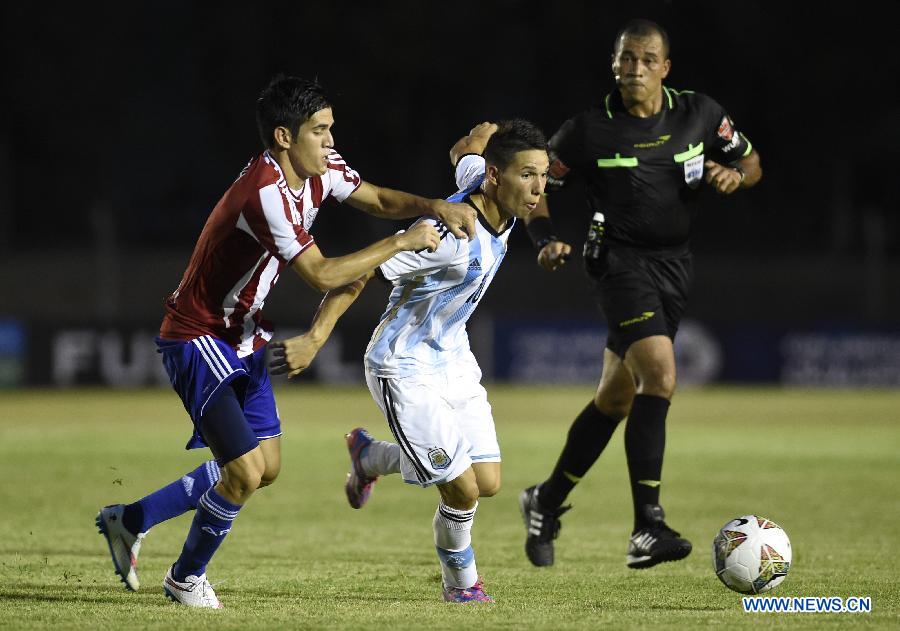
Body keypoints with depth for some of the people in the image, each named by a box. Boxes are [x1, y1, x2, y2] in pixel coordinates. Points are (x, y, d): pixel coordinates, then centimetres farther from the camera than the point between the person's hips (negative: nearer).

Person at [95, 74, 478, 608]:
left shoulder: (320, 168, -3)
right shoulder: (266, 193, -30)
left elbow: (379, 200, 8)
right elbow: (323, 275, -31)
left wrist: (434, 207, -12)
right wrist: (401, 243, -27)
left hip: (243, 336, 10)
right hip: (198, 338, -10)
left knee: (268, 467, 11)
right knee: (244, 473, -13)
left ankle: (131, 520, 24)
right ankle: (187, 577, 14)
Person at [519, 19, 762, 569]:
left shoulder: (700, 115, 2)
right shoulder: (588, 131, -6)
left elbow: (751, 161, 14)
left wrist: (735, 176, -9)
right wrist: (547, 240, -11)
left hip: (674, 266, 5)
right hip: (620, 261, -5)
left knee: (616, 398, 12)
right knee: (660, 375, -24)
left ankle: (547, 502, 31)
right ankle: (647, 530, -27)